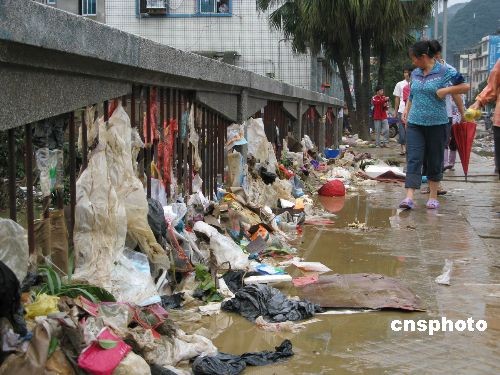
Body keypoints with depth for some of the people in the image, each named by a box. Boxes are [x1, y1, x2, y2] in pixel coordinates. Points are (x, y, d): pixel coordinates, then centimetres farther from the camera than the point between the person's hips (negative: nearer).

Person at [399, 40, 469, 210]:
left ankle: (433, 197, 18)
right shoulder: (415, 73, 11)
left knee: (435, 161, 7)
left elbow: (465, 87, -3)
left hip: (436, 124, -4)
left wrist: (445, 90, -13)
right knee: (413, 159, -7)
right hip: (415, 123, 4)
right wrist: (406, 110, 12)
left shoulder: (445, 72, -6)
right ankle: (409, 197, -14)